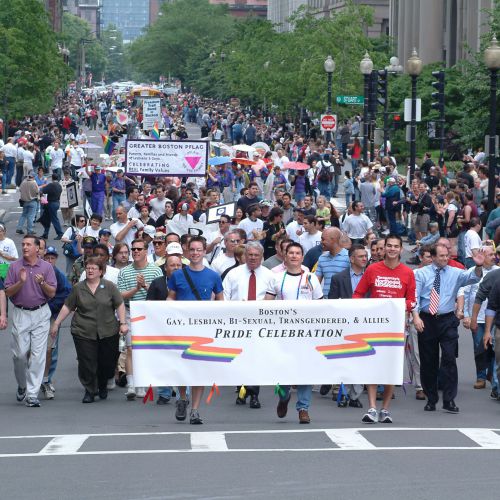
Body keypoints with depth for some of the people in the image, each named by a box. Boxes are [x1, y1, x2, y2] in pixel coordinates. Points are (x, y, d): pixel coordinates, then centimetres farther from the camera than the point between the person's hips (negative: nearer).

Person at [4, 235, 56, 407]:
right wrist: (21, 282, -16)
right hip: (20, 314, 0)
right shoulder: (15, 267, 4)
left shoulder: (47, 267, 4)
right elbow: (8, 292, 0)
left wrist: (42, 282, -18)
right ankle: (22, 385, 24)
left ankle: (32, 394, -2)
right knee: (20, 353, -2)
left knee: (38, 355, -5)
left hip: (41, 314, 0)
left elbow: (52, 293, 1)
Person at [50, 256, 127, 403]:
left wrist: (123, 323, -4)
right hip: (84, 333, 0)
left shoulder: (109, 286, 4)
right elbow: (67, 307, 11)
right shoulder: (78, 288, 7)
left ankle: (103, 386, 27)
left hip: (108, 333, 0)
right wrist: (56, 324, 9)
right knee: (87, 363, -6)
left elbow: (120, 305, 5)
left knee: (107, 362, 3)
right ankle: (89, 391, 6)